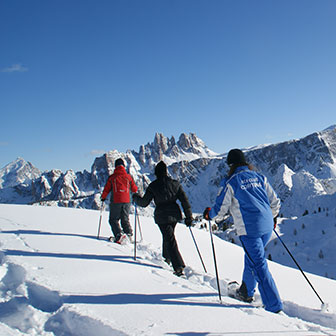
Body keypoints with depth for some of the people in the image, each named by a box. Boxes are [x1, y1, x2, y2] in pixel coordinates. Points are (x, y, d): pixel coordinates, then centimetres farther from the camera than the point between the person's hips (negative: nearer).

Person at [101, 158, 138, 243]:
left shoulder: (111, 177, 0)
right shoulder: (128, 177, 5)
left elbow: (106, 189, 4)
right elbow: (134, 189, 10)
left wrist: (103, 197, 21)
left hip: (115, 201, -3)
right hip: (126, 201, 3)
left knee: (113, 220, 7)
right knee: (125, 220, 14)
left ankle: (119, 234, -12)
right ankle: (129, 234, -1)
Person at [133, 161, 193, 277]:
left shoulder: (153, 186, -6)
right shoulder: (175, 183, 3)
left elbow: (144, 202, -3)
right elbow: (184, 200, 0)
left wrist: (136, 198, 18)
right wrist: (188, 217, 5)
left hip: (162, 216, -5)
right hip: (174, 214, 5)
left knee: (170, 240, -6)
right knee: (168, 236, 27)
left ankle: (179, 266, -15)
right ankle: (167, 258, 43)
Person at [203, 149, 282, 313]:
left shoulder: (230, 182, -4)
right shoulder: (259, 177, 10)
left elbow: (221, 208, -1)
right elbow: (275, 202, 13)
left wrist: (209, 213, 20)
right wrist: (273, 217, 31)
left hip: (249, 228, -6)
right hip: (267, 226, 6)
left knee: (259, 265, -2)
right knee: (252, 258, 23)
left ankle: (274, 305, -1)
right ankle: (247, 291, 37)